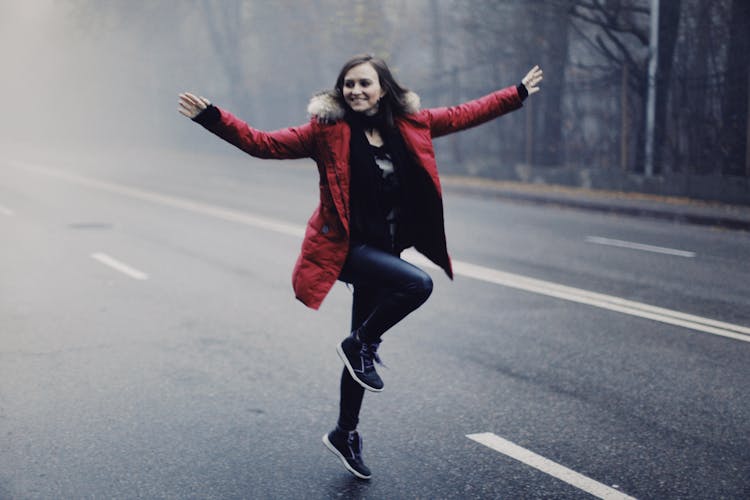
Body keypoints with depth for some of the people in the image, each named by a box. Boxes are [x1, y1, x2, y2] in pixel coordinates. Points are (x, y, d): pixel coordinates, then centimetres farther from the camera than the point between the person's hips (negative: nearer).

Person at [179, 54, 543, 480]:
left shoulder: (410, 124, 3)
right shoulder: (327, 130, -9)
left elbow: (466, 114, 15)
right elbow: (263, 143, -11)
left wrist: (519, 93, 20)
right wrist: (210, 116, -22)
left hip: (385, 251, 5)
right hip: (344, 248, -5)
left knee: (363, 348, 14)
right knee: (417, 284, -29)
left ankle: (346, 434, 32)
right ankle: (361, 345, -3)